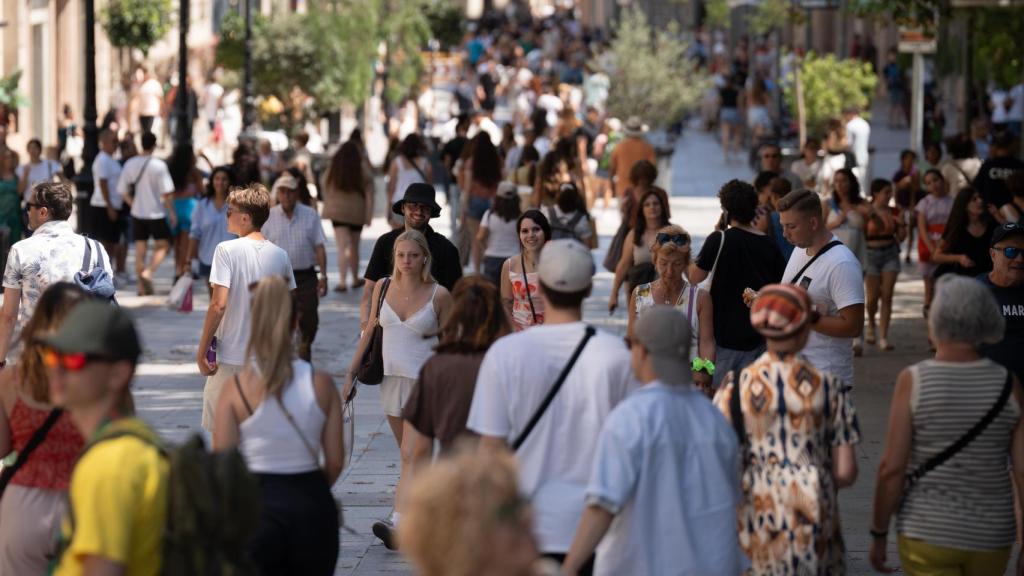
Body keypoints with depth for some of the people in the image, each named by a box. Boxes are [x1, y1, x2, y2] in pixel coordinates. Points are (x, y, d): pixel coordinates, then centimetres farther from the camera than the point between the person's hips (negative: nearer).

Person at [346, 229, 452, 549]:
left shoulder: (439, 295, -6)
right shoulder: (383, 288, 4)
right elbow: (370, 331, 13)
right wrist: (352, 373, 11)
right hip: (391, 378, 5)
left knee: (411, 454, -15)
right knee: (410, 453, 13)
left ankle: (397, 523, -24)